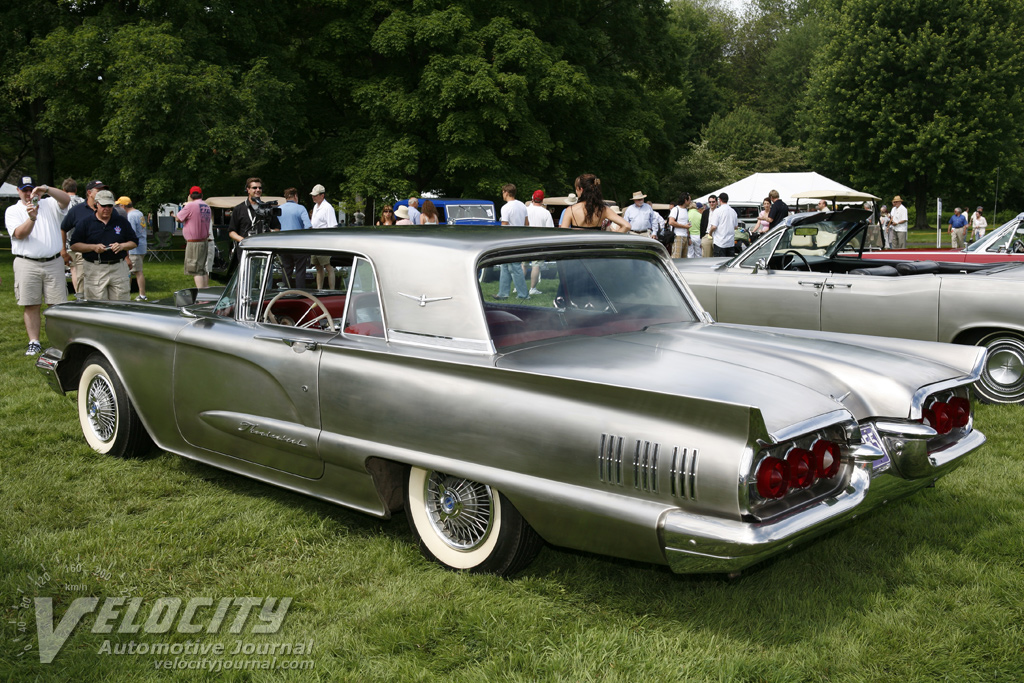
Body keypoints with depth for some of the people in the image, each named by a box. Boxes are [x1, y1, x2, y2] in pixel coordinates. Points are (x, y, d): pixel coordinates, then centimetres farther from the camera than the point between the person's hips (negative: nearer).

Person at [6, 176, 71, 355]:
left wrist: (46, 189, -24)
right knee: (31, 305, 0)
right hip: (27, 264, -1)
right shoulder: (12, 211, 8)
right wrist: (31, 218, -23)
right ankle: (34, 342, 7)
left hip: (54, 262, 1)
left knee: (58, 304, 0)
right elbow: (19, 234, -7)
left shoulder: (49, 204, 12)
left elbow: (66, 199, -9)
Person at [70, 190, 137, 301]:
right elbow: (74, 245, 2)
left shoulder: (122, 221, 11)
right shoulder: (86, 222, 4)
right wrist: (93, 247, -12)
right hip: (95, 270, -2)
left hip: (119, 268, 2)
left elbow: (133, 243, 13)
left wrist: (121, 246, -8)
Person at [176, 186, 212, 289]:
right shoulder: (207, 207, 9)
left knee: (196, 270, -8)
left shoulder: (190, 205, -14)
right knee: (203, 269, 16)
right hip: (204, 242, 8)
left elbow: (178, 218, -3)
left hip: (194, 243, -8)